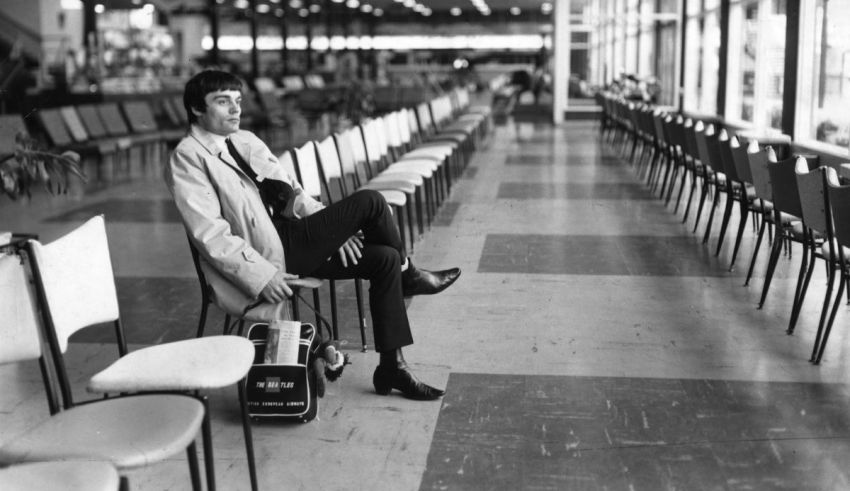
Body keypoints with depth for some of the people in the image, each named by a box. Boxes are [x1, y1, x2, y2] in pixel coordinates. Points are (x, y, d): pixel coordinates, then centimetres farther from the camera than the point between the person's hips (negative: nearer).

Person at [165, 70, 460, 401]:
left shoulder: (246, 140, 17)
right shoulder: (187, 158, -6)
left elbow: (289, 190, 16)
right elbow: (209, 233, -15)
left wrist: (335, 229, 0)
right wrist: (261, 277, -22)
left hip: (292, 237, 8)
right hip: (267, 253, -8)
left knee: (385, 258, -6)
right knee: (368, 202, -18)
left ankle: (392, 367, 2)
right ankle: (408, 277, 9)